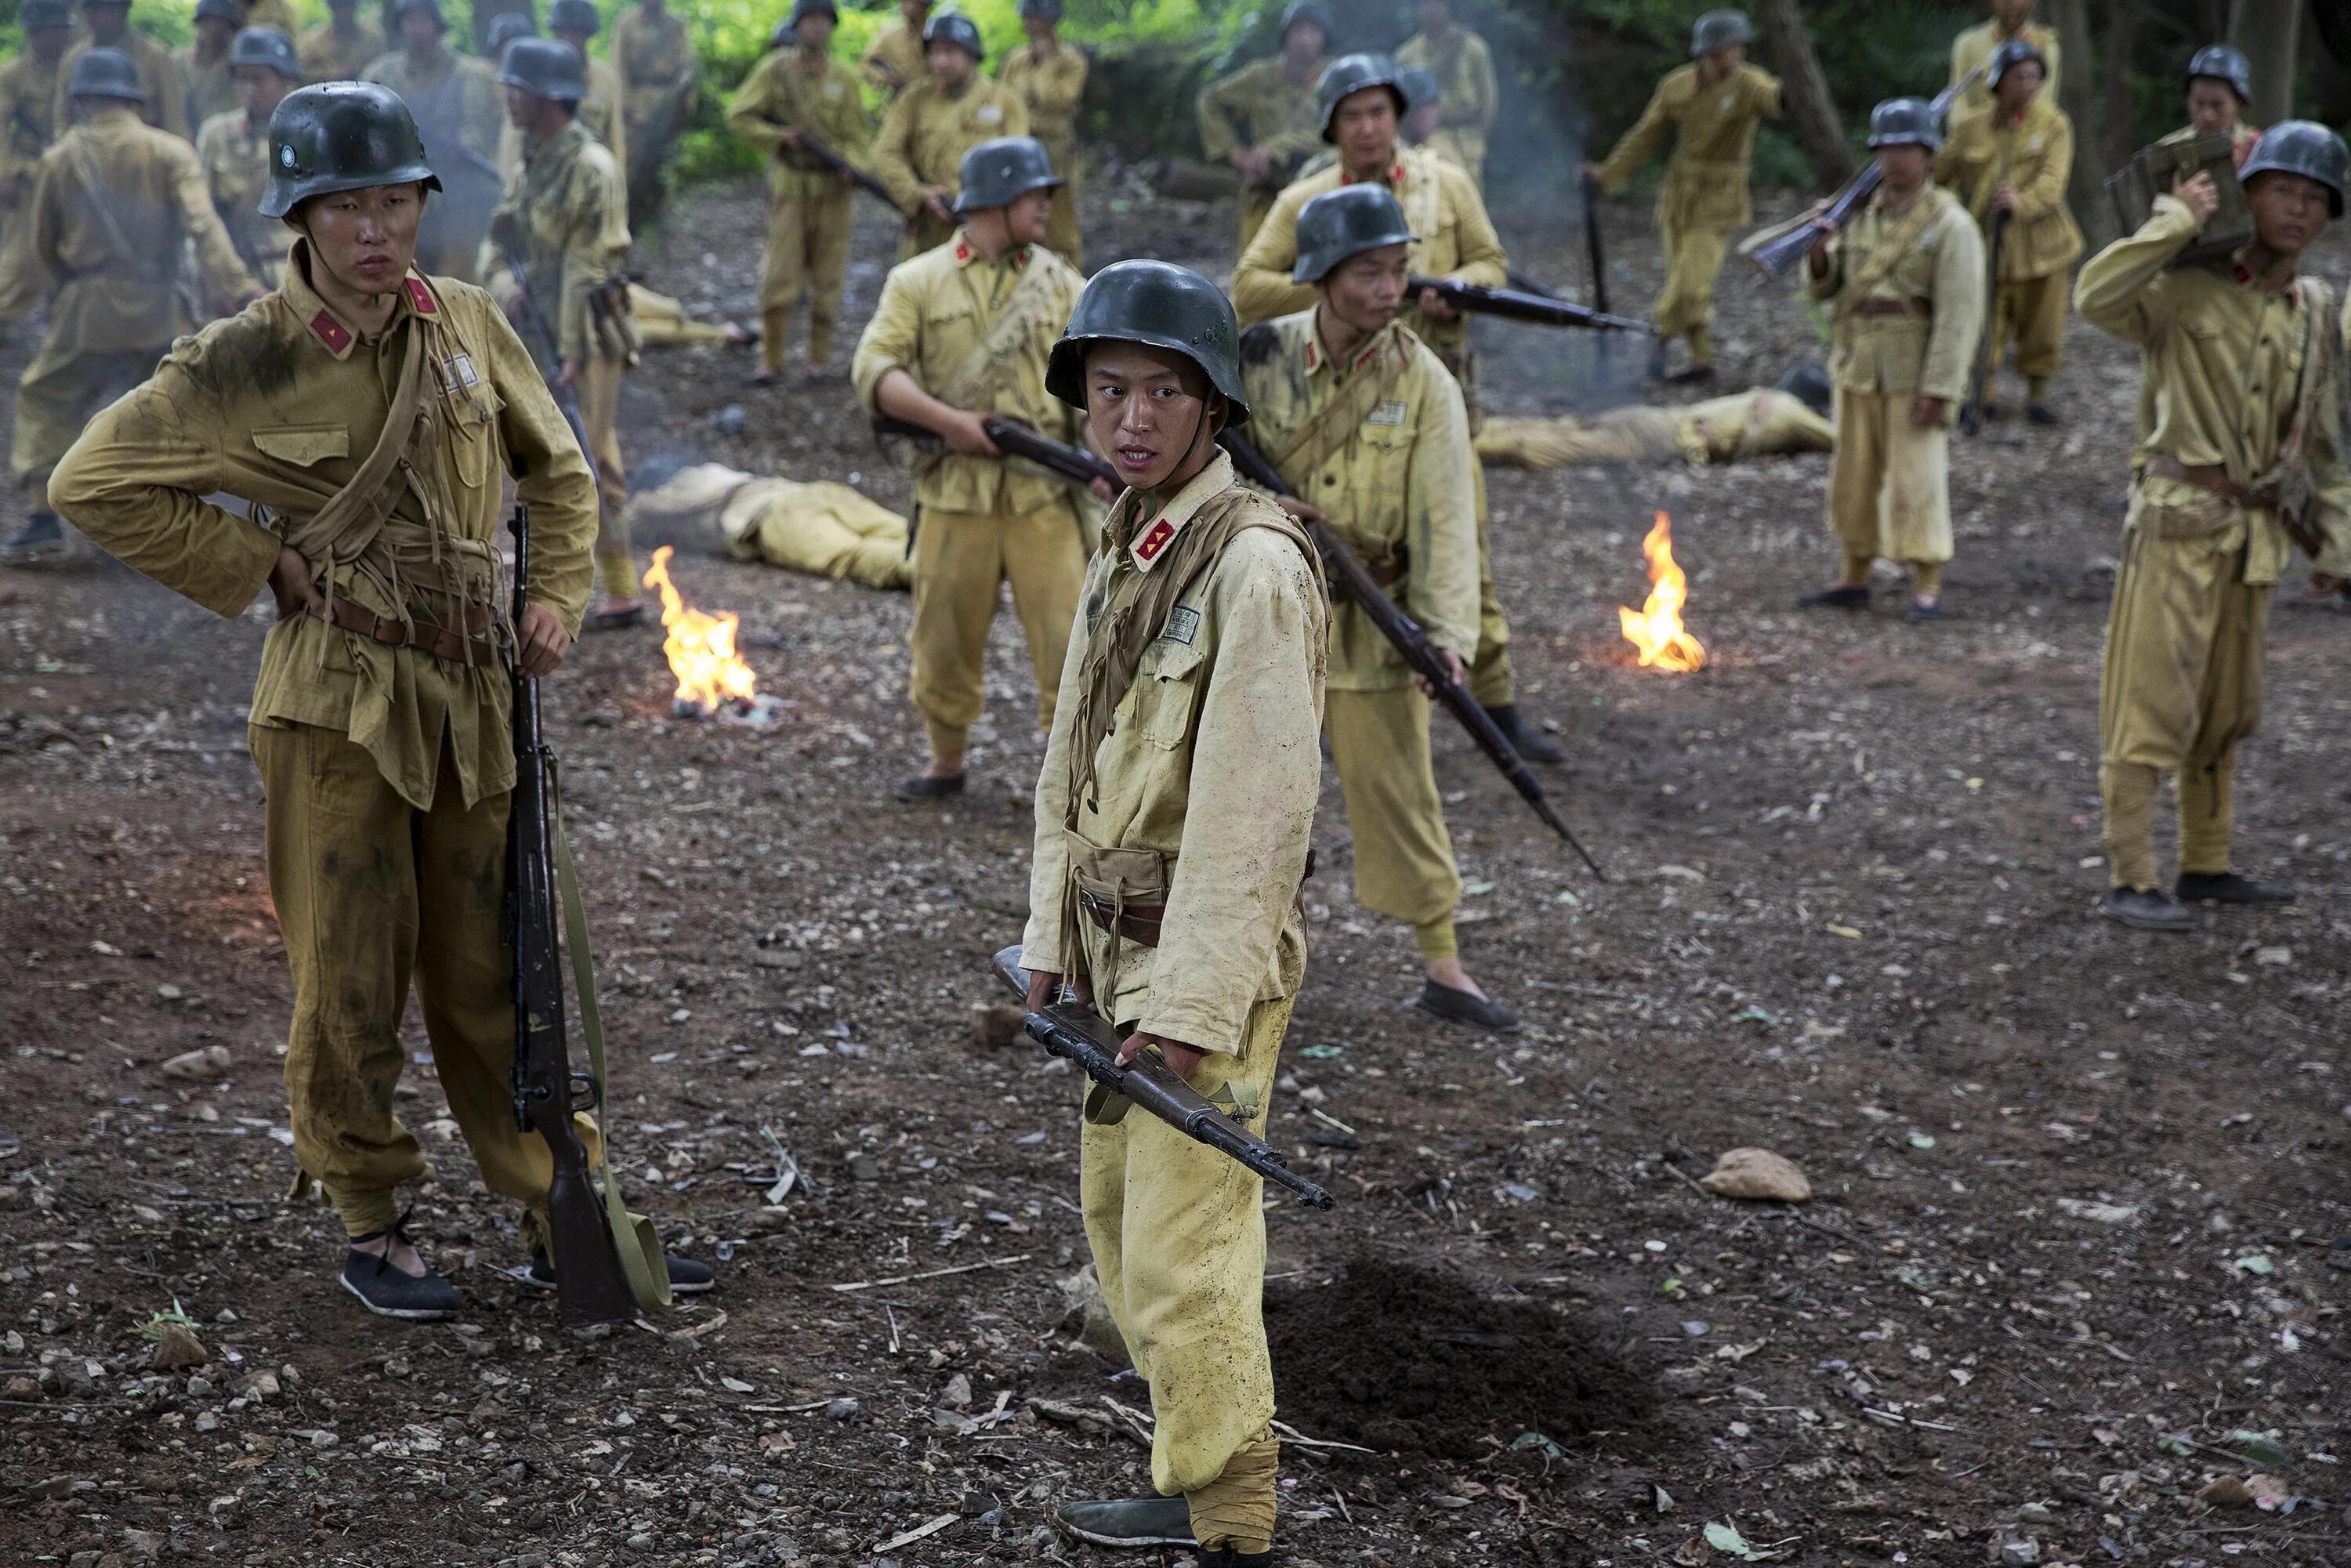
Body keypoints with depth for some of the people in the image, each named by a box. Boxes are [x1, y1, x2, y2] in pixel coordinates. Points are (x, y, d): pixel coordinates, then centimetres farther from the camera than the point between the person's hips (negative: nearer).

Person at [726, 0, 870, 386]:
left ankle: (819, 360, 17)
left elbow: (857, 133, 3)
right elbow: (739, 116, -1)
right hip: (789, 184, -2)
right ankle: (771, 362, 1)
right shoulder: (775, 69, -1)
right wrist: (780, 137, -13)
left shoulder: (844, 78, 3)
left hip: (832, 188, 2)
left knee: (827, 279, 6)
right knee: (779, 274, -6)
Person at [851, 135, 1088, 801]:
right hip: (955, 492, -1)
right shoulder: (918, 282, 3)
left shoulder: (1059, 281, 9)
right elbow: (873, 370, -7)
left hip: (1045, 493, 1)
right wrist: (951, 421, -19)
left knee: (1066, 634, -4)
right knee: (945, 638, 9)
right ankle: (947, 762, 29)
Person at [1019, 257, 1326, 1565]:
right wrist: (1051, 936, 13)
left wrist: (1196, 1002, -23)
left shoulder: (1253, 563, -18)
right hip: (1121, 943, 9)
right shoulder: (1125, 548, 11)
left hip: (1208, 959, -9)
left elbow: (1257, 800, -22)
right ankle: (1232, 1457, 35)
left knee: (1183, 1256, -6)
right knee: (1120, 1212, 19)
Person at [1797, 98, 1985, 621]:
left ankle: (1927, 587, 3)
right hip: (1858, 369, 6)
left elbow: (1958, 316, -14)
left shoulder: (1951, 225, -9)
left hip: (1916, 375, -6)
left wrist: (1939, 390, -19)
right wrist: (1820, 252, -11)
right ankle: (1854, 578, 22)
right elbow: (1823, 287, 12)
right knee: (1854, 476, 11)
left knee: (1916, 480, -4)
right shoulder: (1860, 215, 8)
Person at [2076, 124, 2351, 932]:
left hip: (2256, 532, 7)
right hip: (2180, 520, -7)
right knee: (2153, 703, -8)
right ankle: (2129, 881, -4)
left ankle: (2205, 867, 26)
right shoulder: (2187, 289, -7)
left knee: (2227, 709, 14)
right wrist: (2177, 220, -20)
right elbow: (2098, 297, -28)